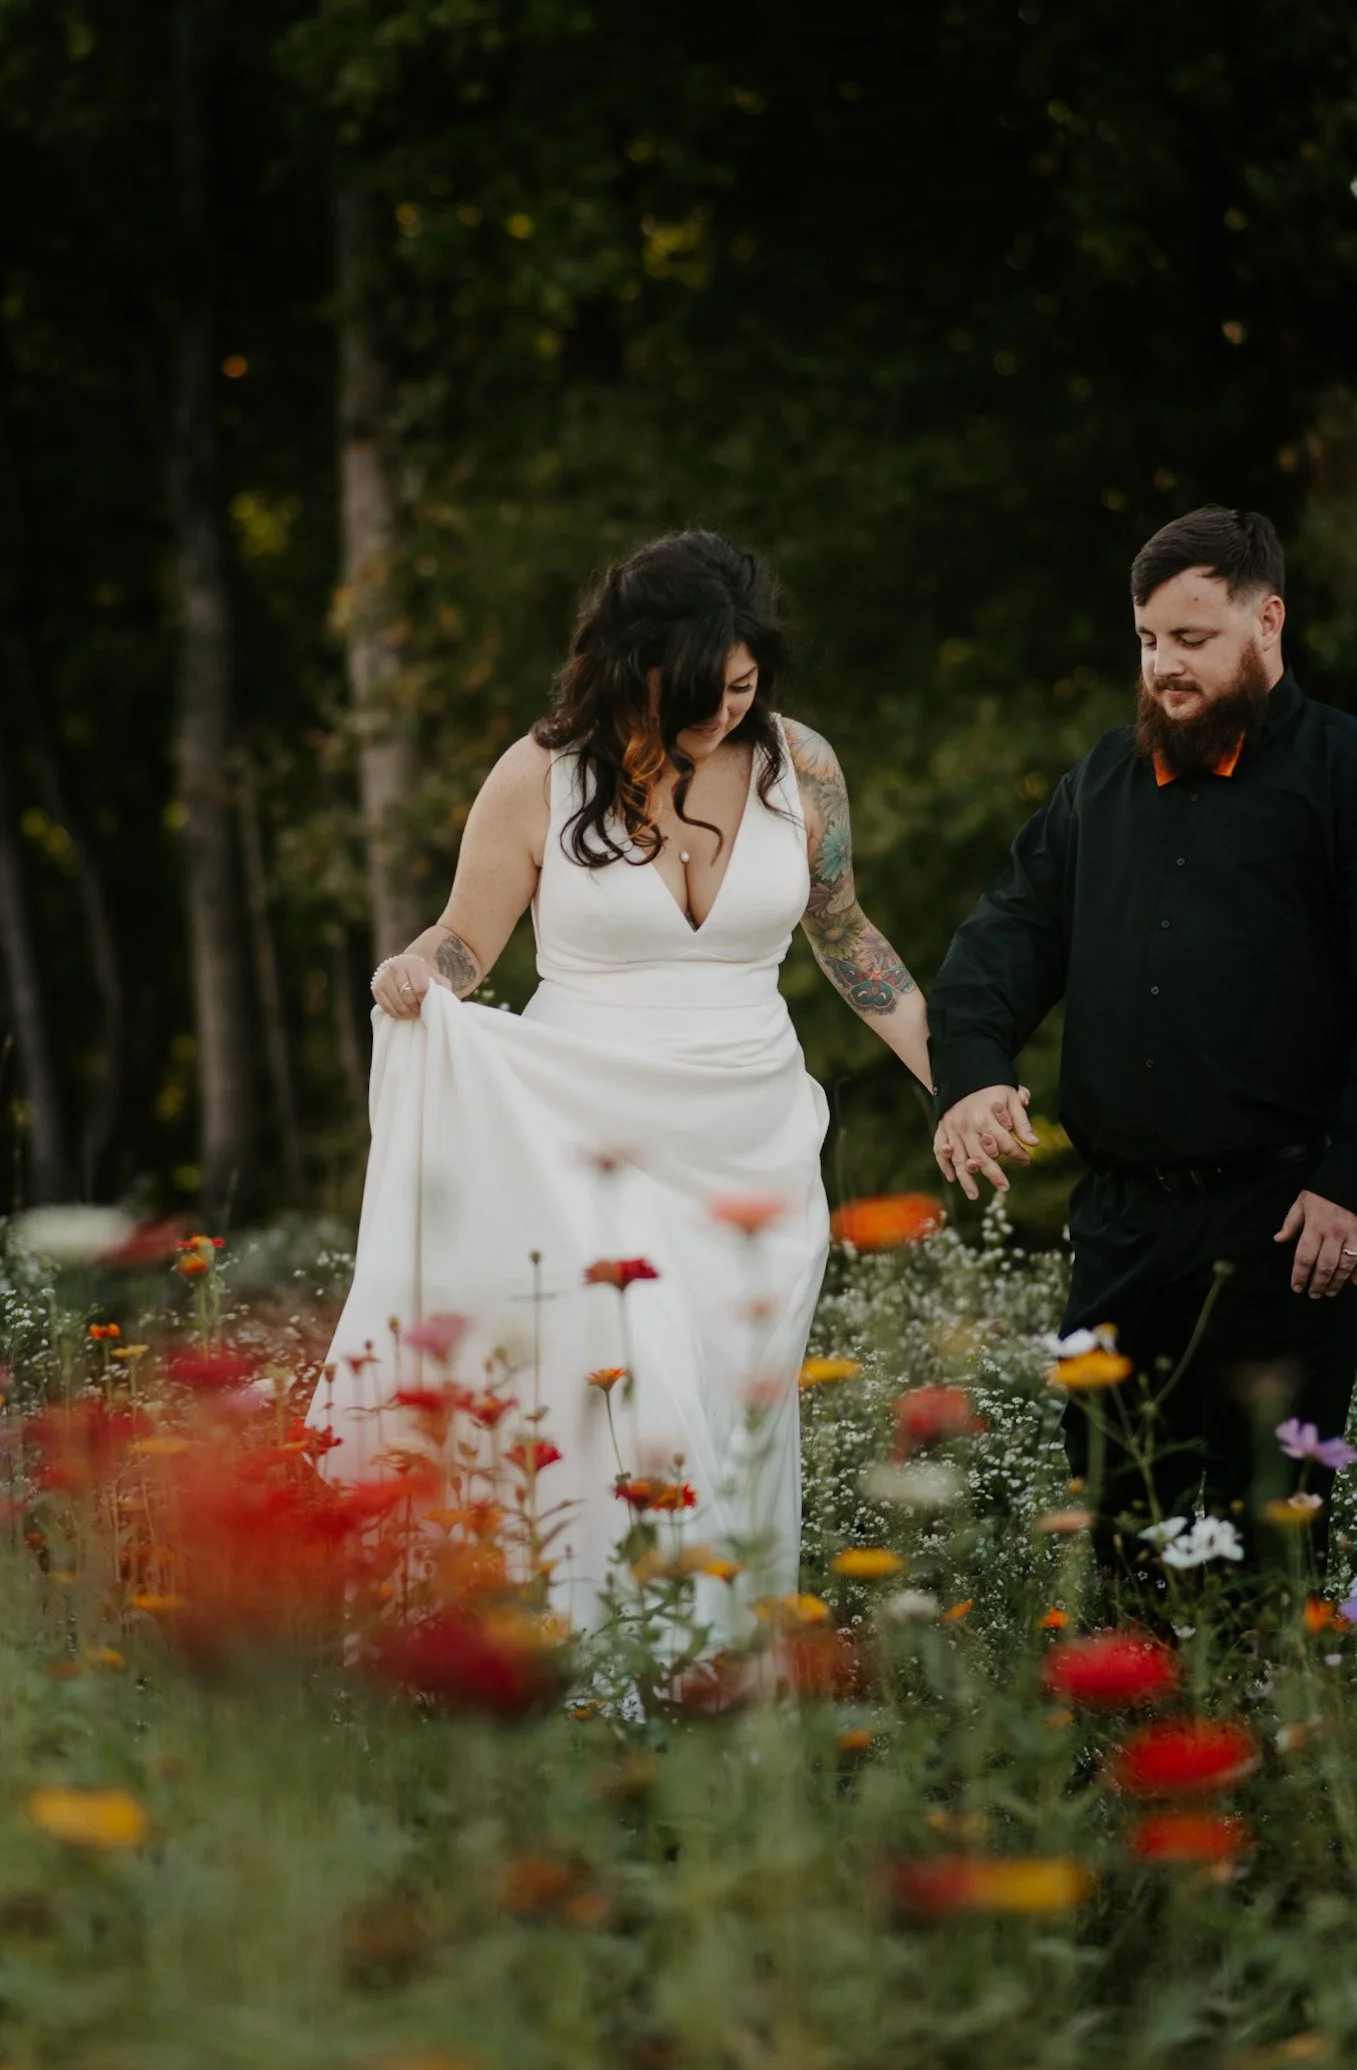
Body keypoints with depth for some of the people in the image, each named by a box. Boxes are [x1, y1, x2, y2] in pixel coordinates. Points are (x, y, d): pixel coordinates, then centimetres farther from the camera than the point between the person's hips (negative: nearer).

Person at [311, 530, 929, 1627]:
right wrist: (417, 975, -19)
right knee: (638, 1423, -19)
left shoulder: (797, 765, 2)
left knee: (745, 1439, 4)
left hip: (752, 1145, 3)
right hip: (592, 1149, -3)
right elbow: (467, 940, 5)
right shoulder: (542, 777, -6)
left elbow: (843, 931, 17)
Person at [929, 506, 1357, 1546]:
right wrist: (973, 1071, -5)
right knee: (1107, 1504, 8)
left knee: (1261, 1518, -4)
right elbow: (1009, 934, 15)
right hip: (1120, 1217, 6)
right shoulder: (1105, 781, 18)